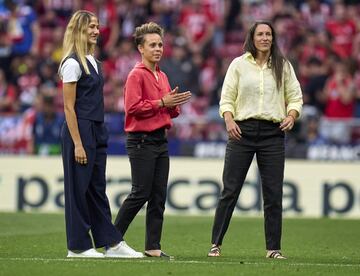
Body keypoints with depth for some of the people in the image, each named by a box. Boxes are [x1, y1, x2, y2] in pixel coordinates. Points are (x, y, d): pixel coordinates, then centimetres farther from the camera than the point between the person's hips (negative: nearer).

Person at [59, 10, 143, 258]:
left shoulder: (93, 61, 14)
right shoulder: (73, 63, -12)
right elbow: (69, 107, -15)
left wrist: (99, 135, 17)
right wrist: (77, 144, -19)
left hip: (97, 130, 9)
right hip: (79, 130, -9)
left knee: (97, 189, 10)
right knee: (79, 189, -2)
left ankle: (112, 243, 11)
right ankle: (78, 246, 4)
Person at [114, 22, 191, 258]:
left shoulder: (162, 76, 17)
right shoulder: (136, 75, -8)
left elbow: (170, 112, 22)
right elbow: (133, 107, -20)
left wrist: (174, 104, 0)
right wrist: (162, 102, -18)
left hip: (160, 140, 8)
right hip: (141, 141, -8)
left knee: (159, 197, 5)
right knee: (140, 194, -7)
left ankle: (153, 246, 7)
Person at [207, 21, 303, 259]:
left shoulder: (283, 66, 8)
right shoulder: (239, 64, 5)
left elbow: (295, 98, 10)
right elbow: (227, 97, 5)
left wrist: (291, 116, -10)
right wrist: (229, 120, -12)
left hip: (272, 133, 1)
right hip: (243, 130, -1)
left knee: (273, 194, 1)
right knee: (230, 190, -1)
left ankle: (274, 248, 8)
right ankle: (216, 244, 5)